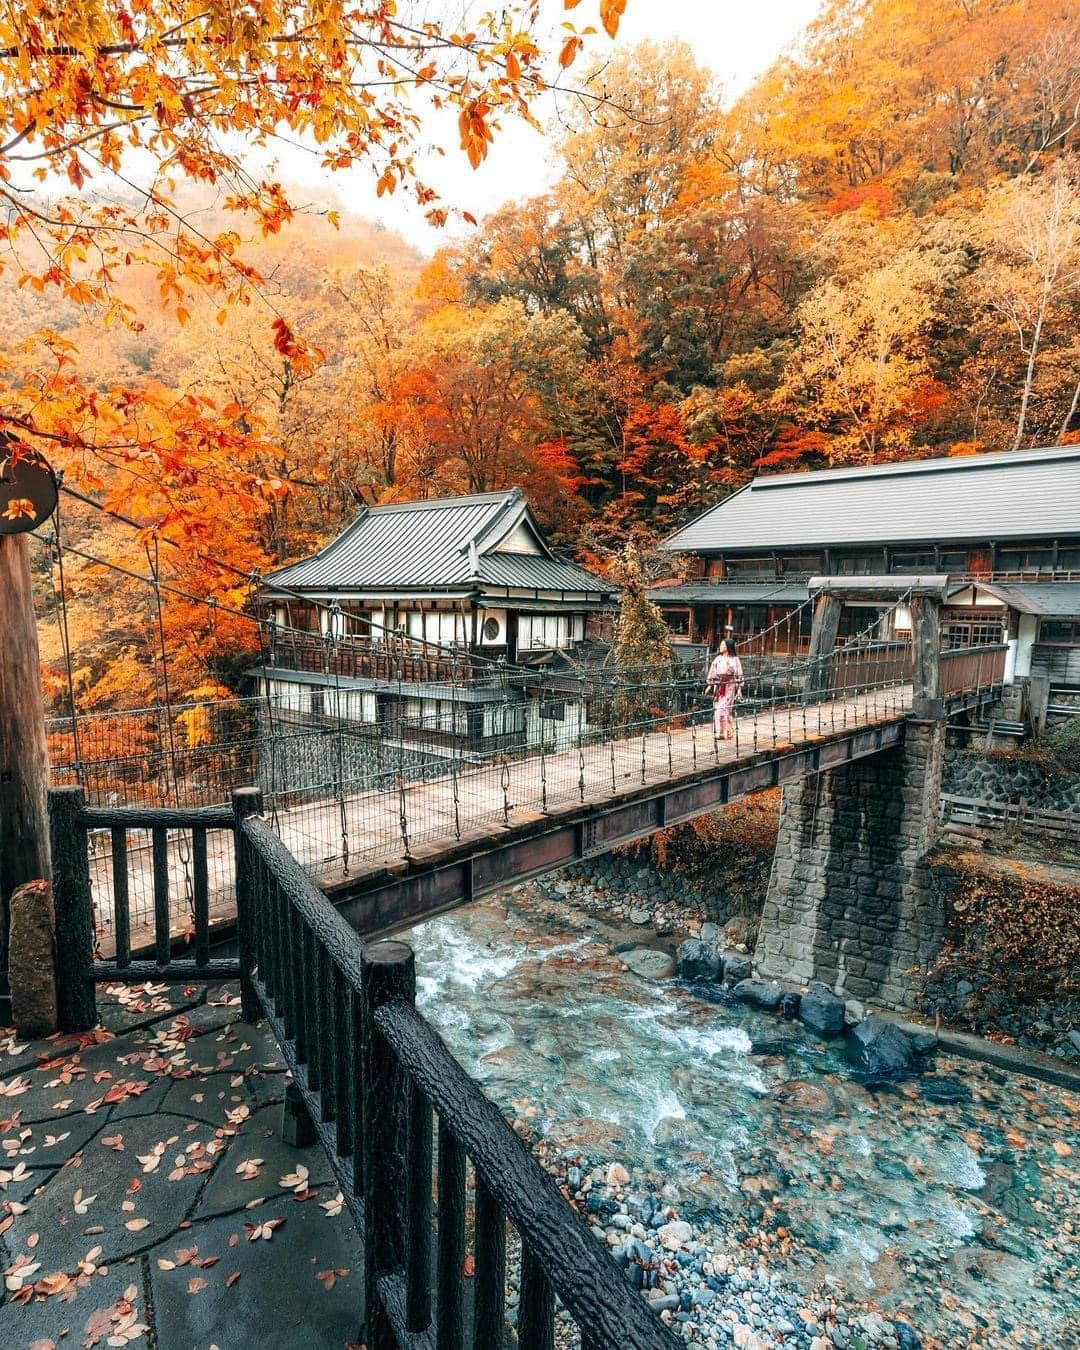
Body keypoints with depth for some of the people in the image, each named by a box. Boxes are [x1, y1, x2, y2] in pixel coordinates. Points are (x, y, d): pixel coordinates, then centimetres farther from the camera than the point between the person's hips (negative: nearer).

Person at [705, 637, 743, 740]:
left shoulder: (734, 659, -1)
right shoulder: (718, 658, 10)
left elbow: (739, 675, -1)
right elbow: (712, 672, 12)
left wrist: (739, 689, -6)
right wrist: (709, 685, 8)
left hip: (729, 686, -4)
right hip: (718, 686, 4)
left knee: (726, 708, -9)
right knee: (717, 708, 1)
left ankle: (727, 732, -1)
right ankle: (720, 732, 9)